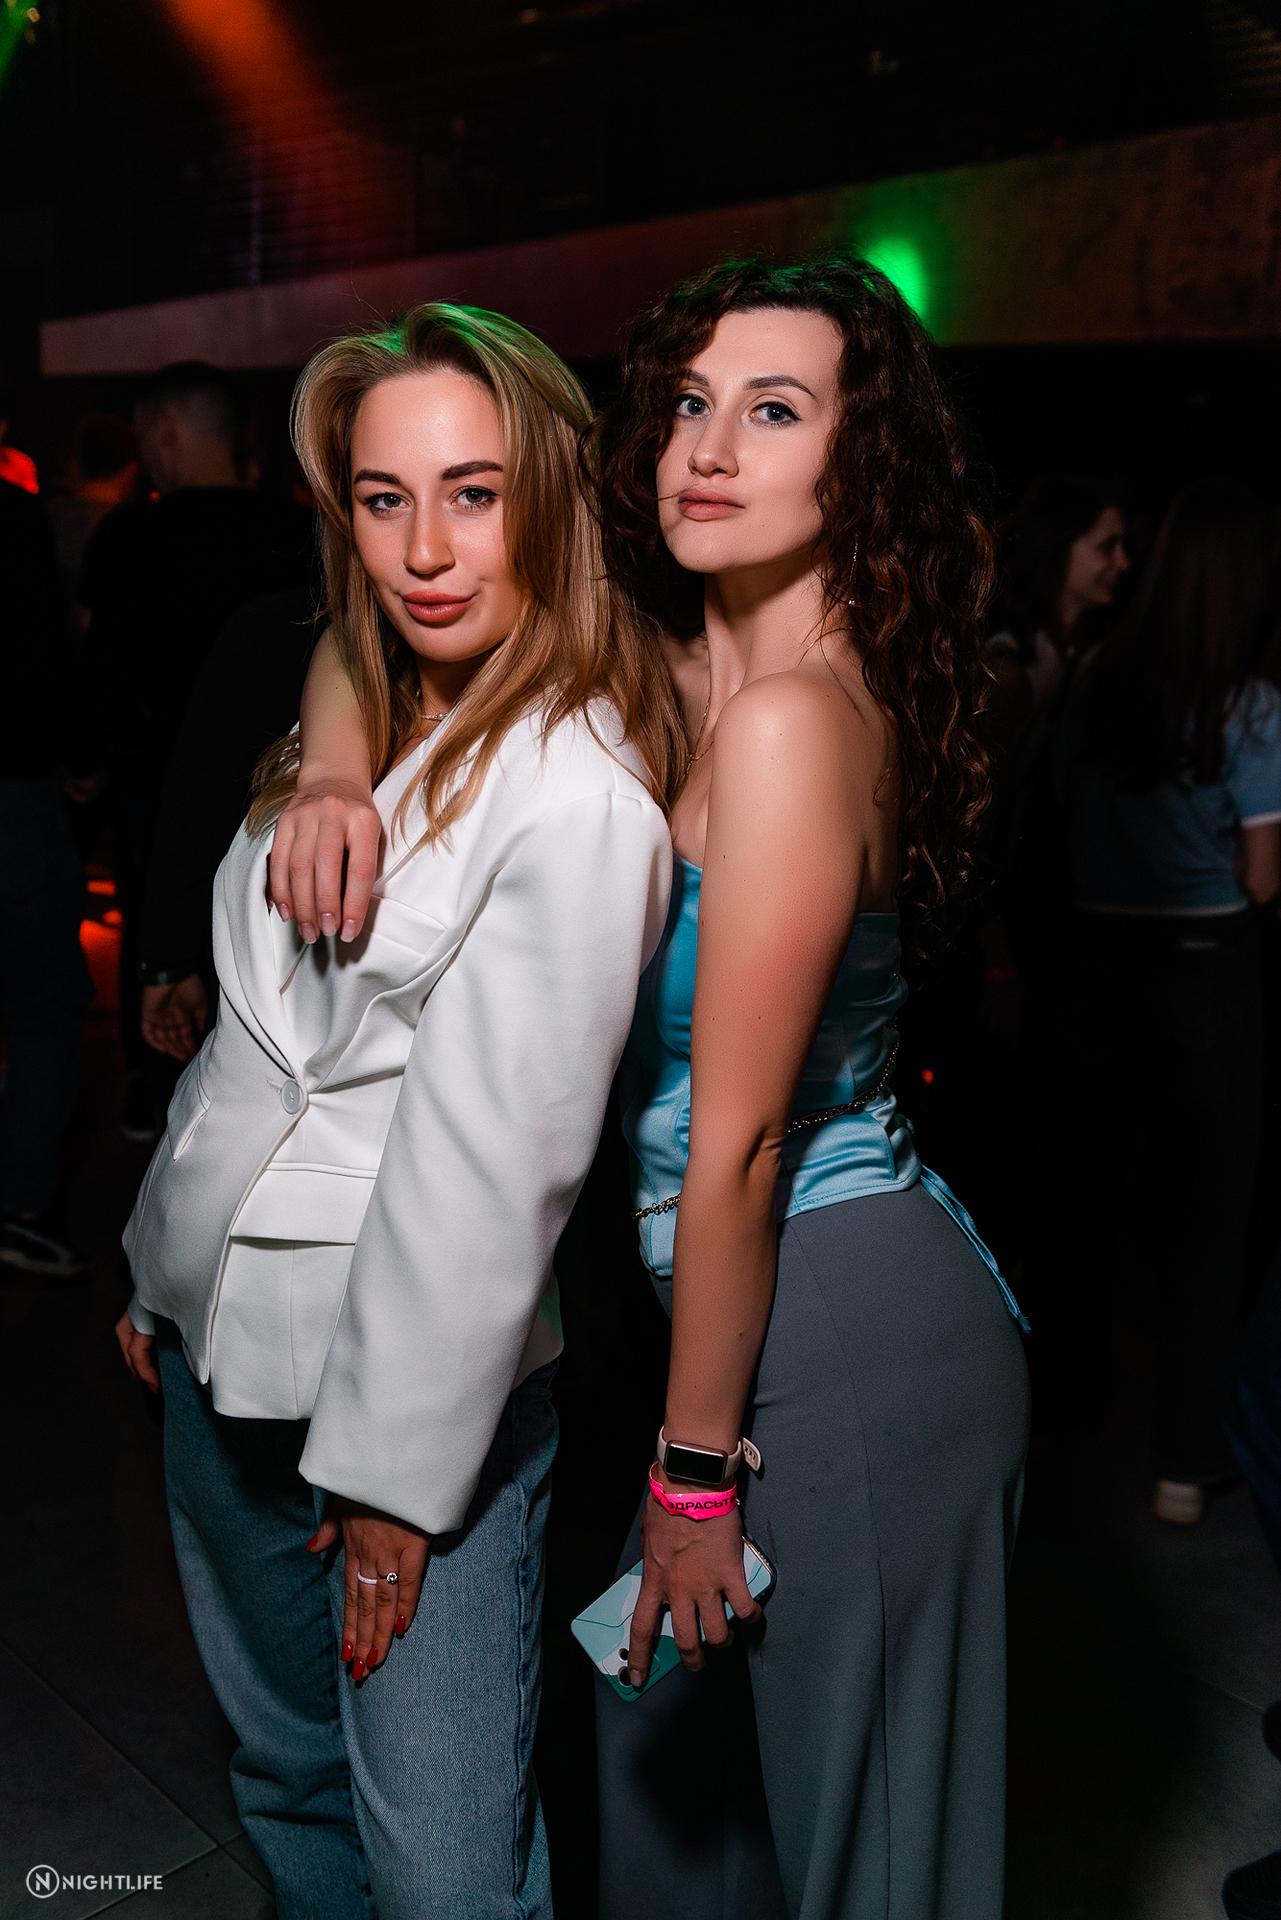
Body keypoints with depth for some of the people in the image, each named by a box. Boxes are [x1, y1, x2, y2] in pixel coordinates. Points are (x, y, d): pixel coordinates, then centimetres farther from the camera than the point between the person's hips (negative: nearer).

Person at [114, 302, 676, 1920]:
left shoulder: (579, 796, -20)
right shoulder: (356, 723, 5)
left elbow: (499, 1152, -20)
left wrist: (399, 1466, -15)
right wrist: (164, 1269, 15)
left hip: (422, 1364, -7)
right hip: (219, 1332, 8)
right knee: (284, 1770, 24)